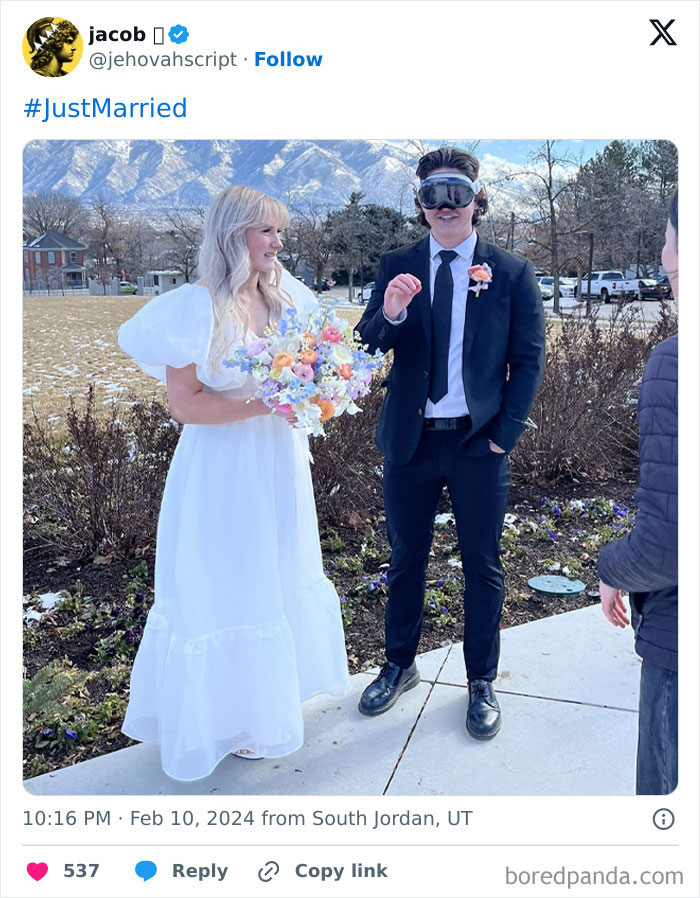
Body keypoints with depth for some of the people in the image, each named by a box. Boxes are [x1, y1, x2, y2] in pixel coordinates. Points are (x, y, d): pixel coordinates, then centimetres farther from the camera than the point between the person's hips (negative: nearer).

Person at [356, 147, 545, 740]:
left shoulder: (511, 273, -1)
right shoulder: (397, 268, 3)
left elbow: (529, 359, 0)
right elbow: (366, 350, -2)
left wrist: (505, 434, -7)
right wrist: (389, 313, -23)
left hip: (479, 445, -1)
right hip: (409, 442, 2)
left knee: (482, 569, 10)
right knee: (406, 561, 15)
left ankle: (482, 683, 30)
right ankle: (399, 667, 36)